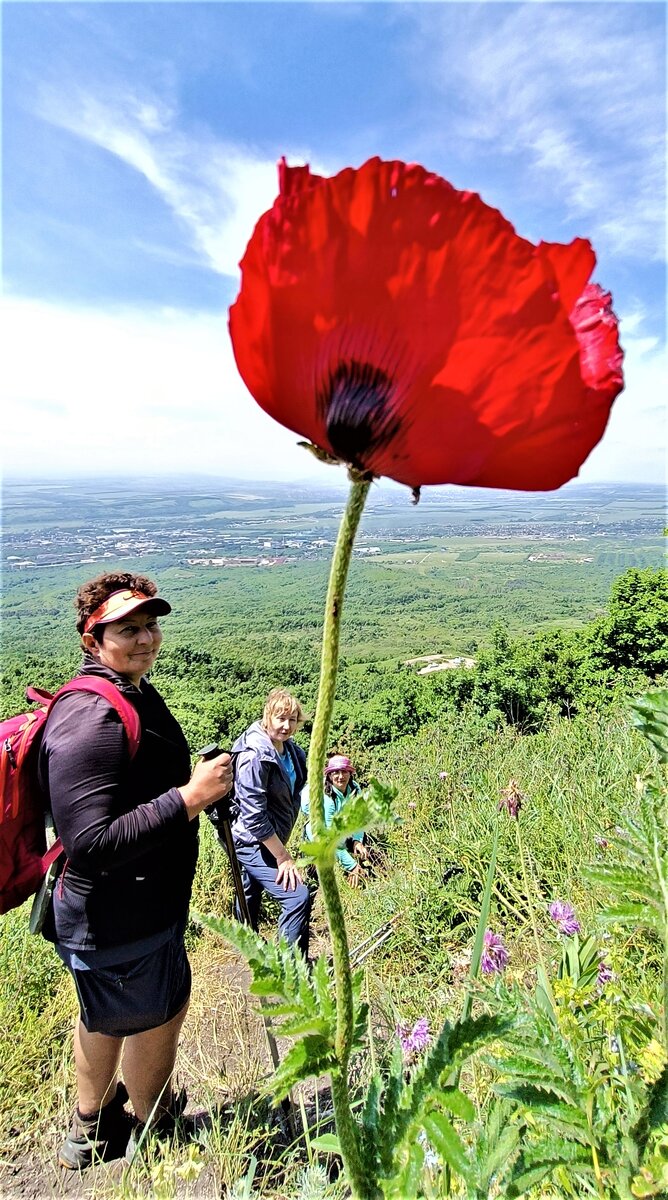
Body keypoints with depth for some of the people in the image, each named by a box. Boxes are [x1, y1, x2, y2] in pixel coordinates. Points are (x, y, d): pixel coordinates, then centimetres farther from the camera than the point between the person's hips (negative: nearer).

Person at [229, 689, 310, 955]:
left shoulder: (291, 750, 0)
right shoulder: (255, 756, -27)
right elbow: (254, 816, -27)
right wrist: (283, 857, -22)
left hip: (267, 841, 9)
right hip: (252, 841, -9)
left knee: (251, 894, 26)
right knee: (298, 896, -15)